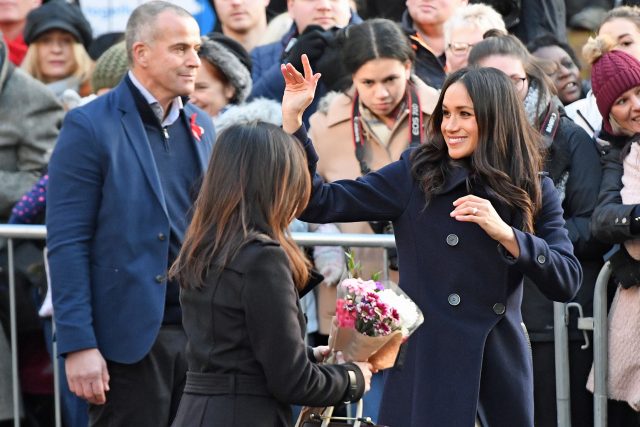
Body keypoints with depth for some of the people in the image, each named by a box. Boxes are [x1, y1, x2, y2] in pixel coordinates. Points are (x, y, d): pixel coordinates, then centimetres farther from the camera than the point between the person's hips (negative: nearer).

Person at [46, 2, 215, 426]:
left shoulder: (199, 125, 12)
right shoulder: (89, 128, -7)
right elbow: (67, 244, -11)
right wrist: (78, 344, -16)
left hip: (199, 331, 6)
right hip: (130, 338, -6)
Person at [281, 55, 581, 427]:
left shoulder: (534, 191, 5)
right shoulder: (415, 176, 1)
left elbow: (568, 281, -3)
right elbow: (320, 204, -4)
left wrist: (505, 233, -16)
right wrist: (292, 119, -12)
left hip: (502, 365, 2)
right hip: (428, 364, -2)